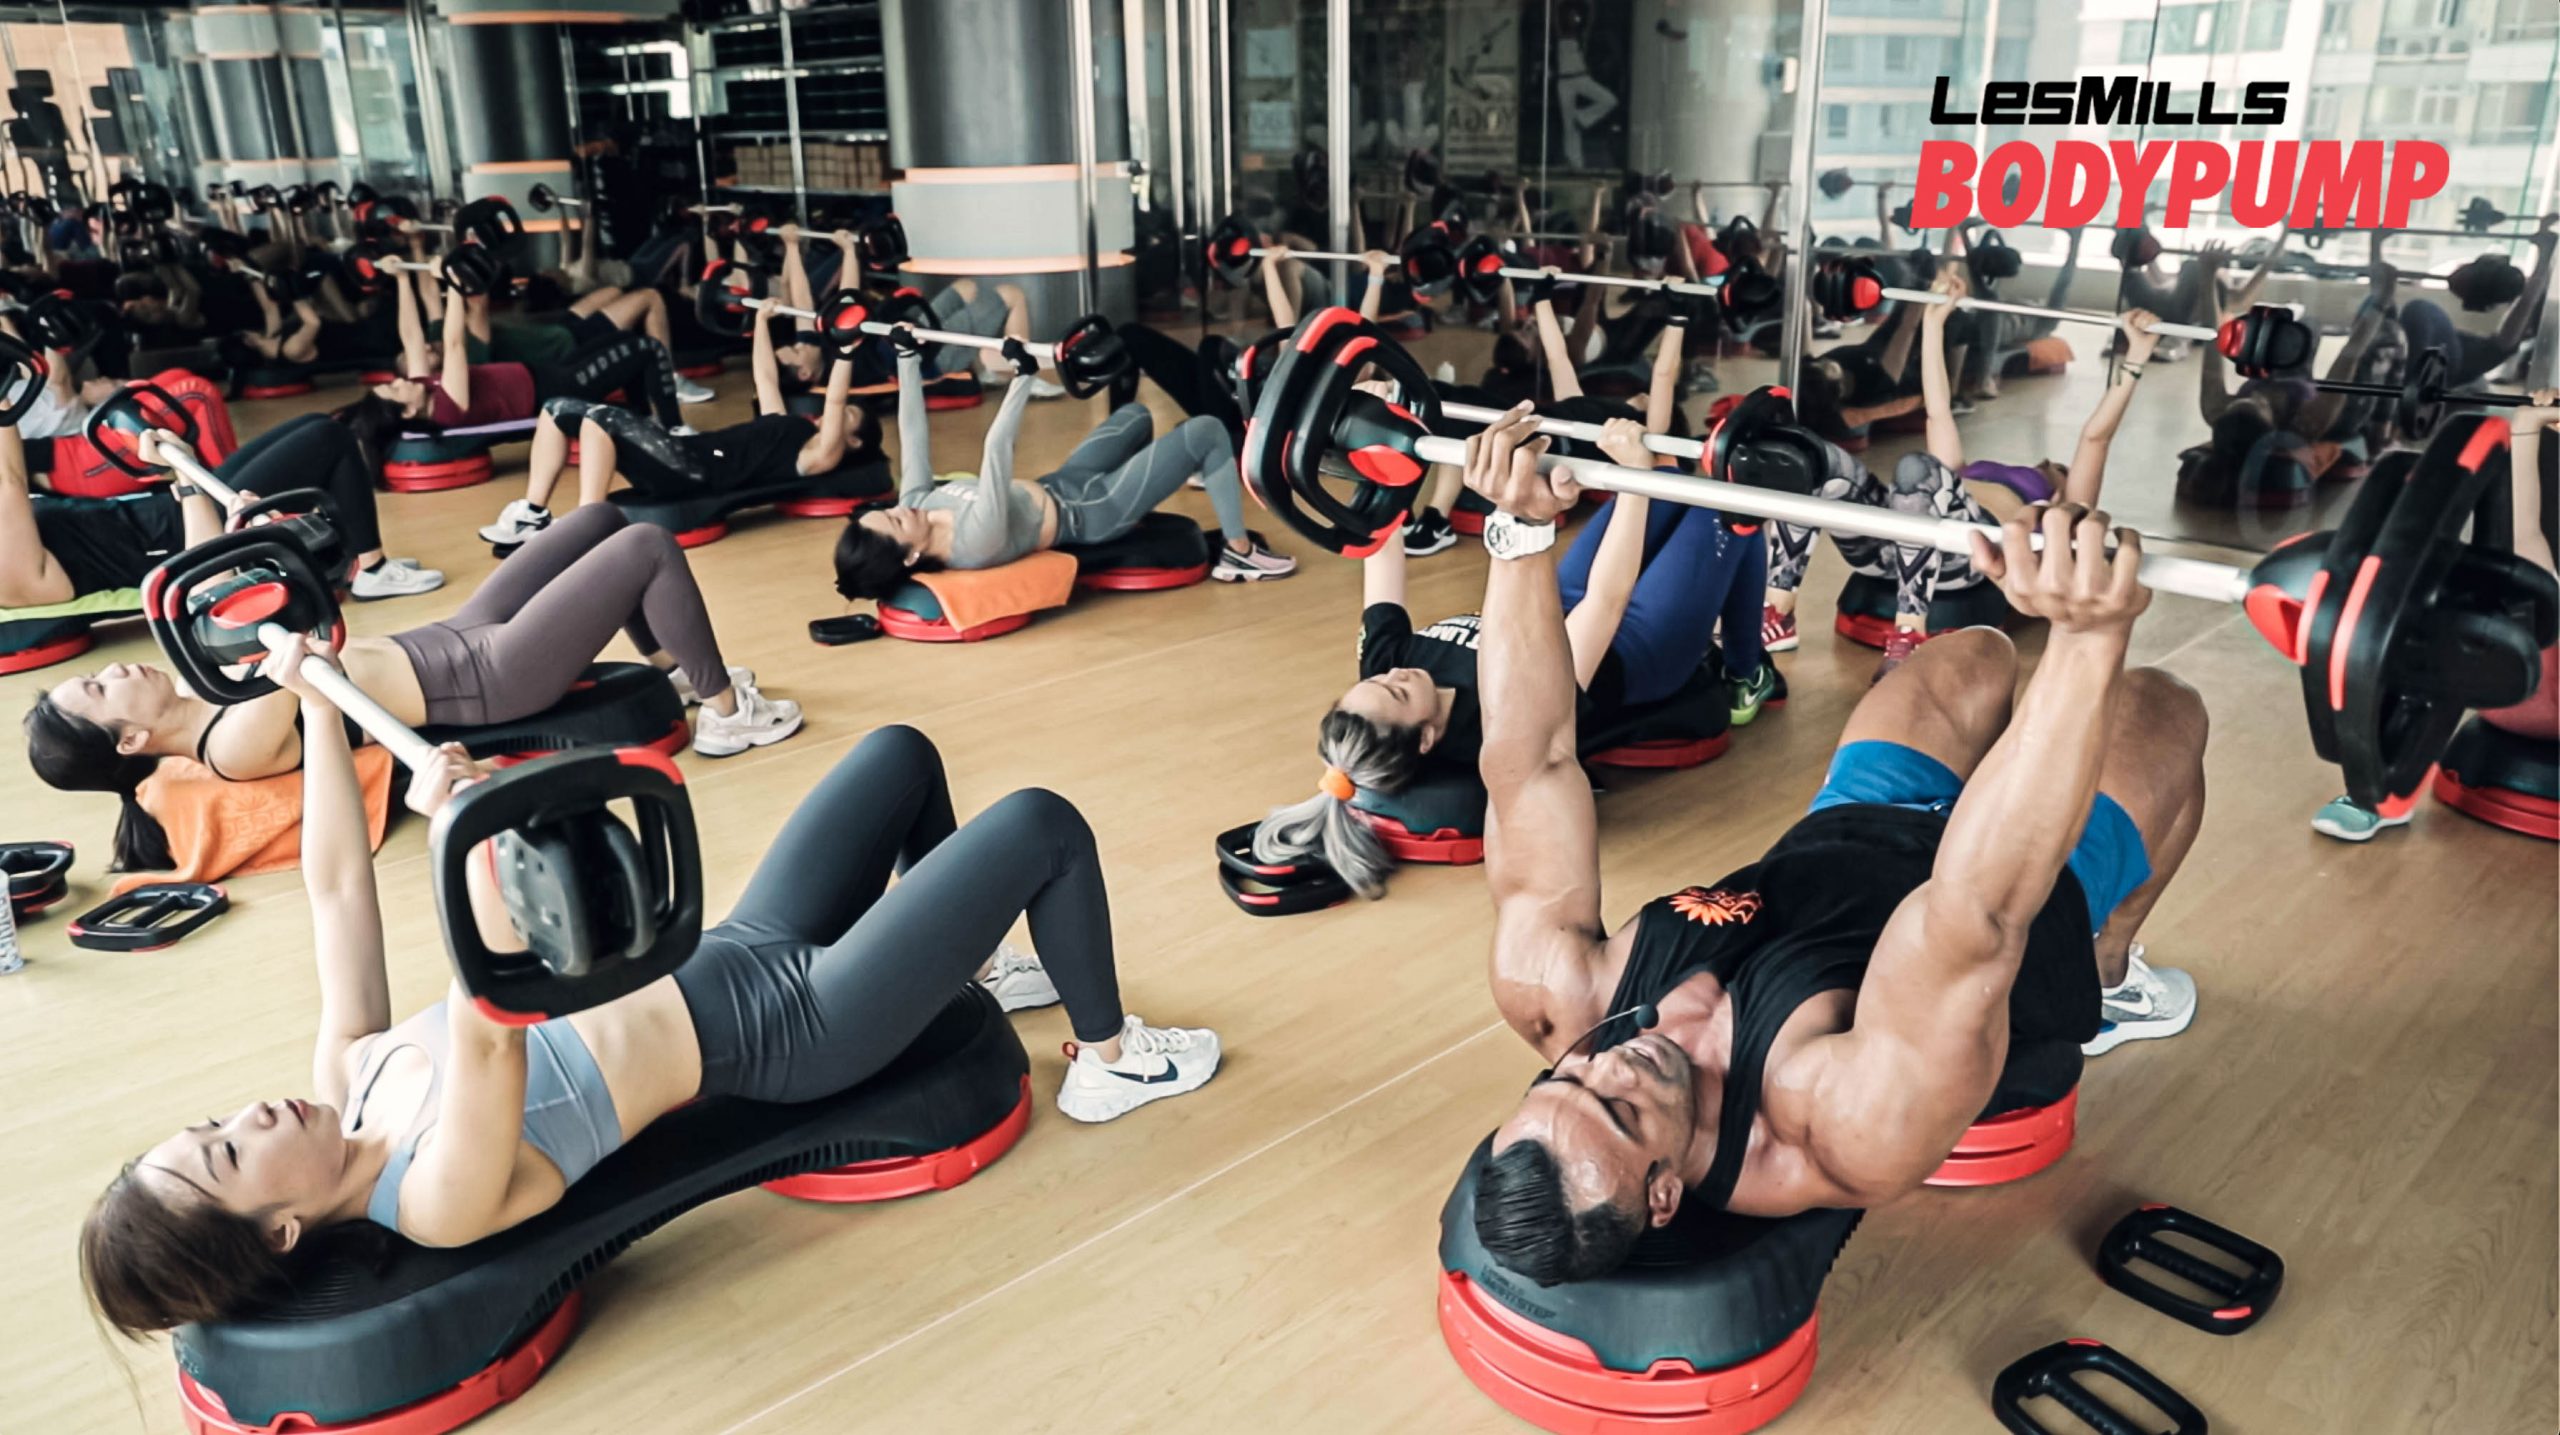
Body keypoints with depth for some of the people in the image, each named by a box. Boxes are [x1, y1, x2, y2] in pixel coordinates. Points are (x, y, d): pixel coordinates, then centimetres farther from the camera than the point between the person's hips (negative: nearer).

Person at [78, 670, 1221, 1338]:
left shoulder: (349, 1085, -1)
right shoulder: (438, 1200, -25)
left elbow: (337, 891, 0)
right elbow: (496, 1024, -44)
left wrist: (322, 708, -1)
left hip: (731, 958, 8)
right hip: (791, 1030, -8)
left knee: (904, 753, 15)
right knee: (1043, 828, -10)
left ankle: (958, 969, 35)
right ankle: (1109, 1058, 14)